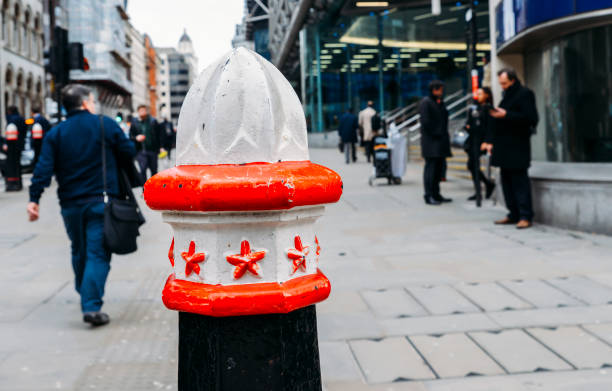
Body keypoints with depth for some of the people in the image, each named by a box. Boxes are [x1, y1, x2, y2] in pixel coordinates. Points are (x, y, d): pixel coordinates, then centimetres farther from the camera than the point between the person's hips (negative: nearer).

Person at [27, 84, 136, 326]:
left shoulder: (55, 134, 4)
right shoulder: (106, 125, -2)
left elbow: (44, 169, -5)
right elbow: (129, 154, 2)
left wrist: (34, 198, -7)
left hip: (70, 205, 3)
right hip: (101, 201, -3)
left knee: (79, 252, 20)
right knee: (97, 254, -4)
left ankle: (85, 296, 33)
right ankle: (91, 306, -15)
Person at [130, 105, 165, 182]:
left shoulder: (153, 121, 4)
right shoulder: (134, 123, 2)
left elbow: (159, 134, 7)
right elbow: (131, 136, 7)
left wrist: (161, 147, 2)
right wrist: (136, 138, -14)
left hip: (152, 150, 1)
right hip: (141, 150, -1)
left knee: (154, 170, 8)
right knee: (143, 170, -12)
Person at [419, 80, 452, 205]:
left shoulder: (440, 102, 18)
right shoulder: (425, 102, -9)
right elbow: (425, 122, -16)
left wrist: (444, 135, 10)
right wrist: (435, 134, -14)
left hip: (441, 142, 9)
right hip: (431, 142, -9)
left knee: (439, 168, 10)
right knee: (431, 167, -8)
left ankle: (436, 194, 17)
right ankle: (429, 196, -6)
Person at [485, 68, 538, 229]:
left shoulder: (525, 94, -7)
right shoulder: (506, 96, 19)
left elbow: (530, 118, -16)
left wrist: (506, 115, -20)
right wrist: (491, 141, 14)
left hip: (518, 147, -9)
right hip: (504, 147, 9)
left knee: (520, 181, -9)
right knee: (507, 181, 9)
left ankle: (526, 216, -6)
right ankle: (513, 214, 15)